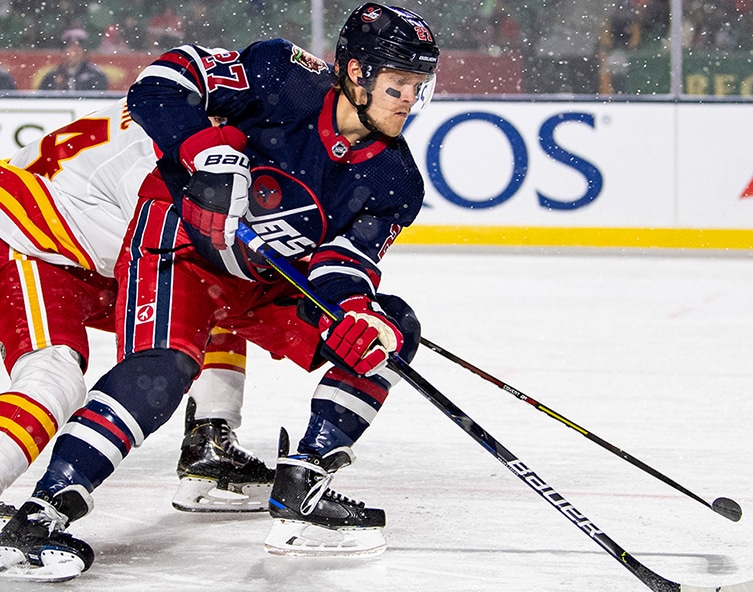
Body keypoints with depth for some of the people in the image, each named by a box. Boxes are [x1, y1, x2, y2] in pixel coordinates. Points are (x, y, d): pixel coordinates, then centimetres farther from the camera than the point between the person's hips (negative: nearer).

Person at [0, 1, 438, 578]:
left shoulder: (394, 181, -2)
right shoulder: (286, 78, -16)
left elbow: (349, 257, -11)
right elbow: (165, 81, -16)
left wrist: (351, 305, -33)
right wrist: (208, 147, -31)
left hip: (264, 285, 7)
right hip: (178, 244, -7)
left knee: (392, 330, -4)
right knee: (165, 363, -32)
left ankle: (301, 489, -7)